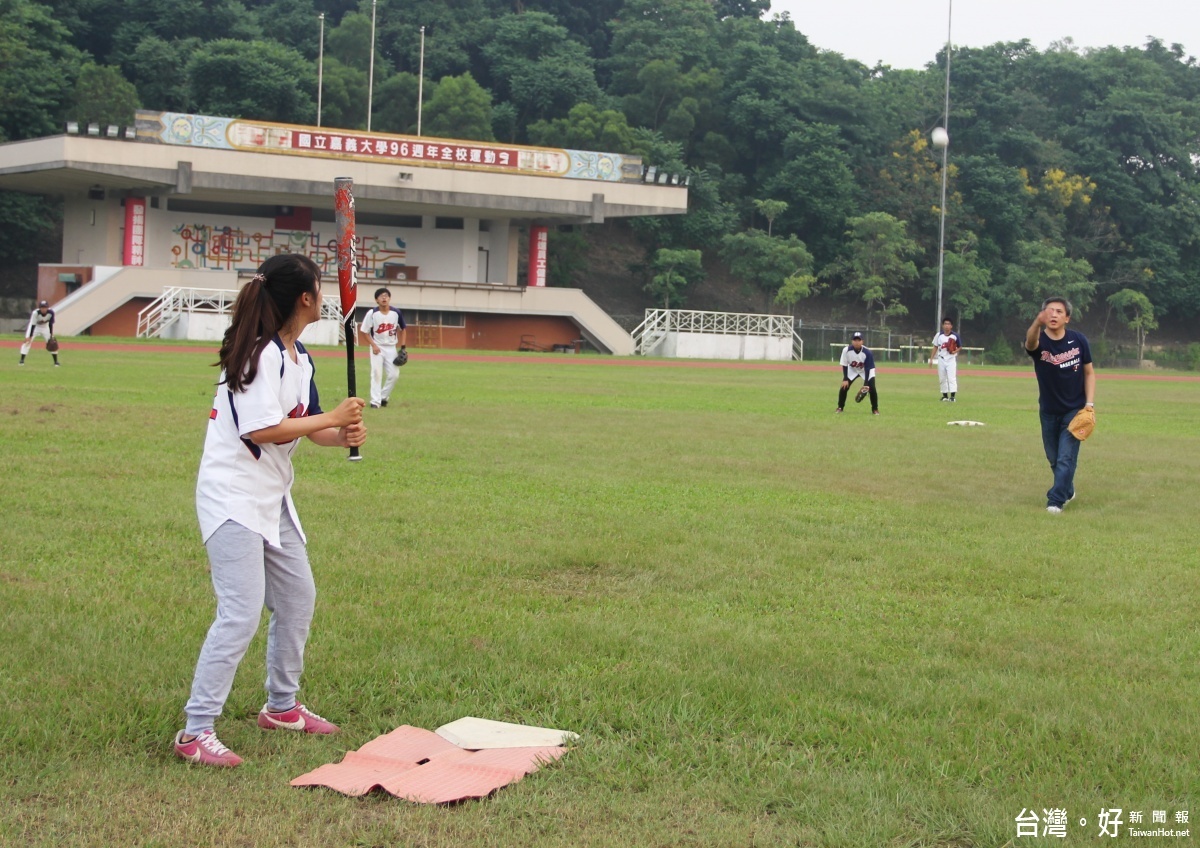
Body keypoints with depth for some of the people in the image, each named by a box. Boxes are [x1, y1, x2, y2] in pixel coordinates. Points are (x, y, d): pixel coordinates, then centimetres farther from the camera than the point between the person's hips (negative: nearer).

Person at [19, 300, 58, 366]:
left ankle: (56, 361, 6)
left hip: (45, 328, 3)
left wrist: (51, 334, -14)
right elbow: (32, 325, -30)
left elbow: (51, 324, -13)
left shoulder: (51, 312, -25)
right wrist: (30, 336, -33)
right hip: (35, 327, -3)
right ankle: (22, 360, -14)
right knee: (27, 341, -18)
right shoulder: (35, 313, -33)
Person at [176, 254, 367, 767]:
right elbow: (262, 430, -25)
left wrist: (342, 436, -9)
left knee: (297, 598, 18)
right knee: (241, 613, -15)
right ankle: (196, 731, -10)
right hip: (233, 496, -10)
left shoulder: (298, 357, 9)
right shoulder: (261, 353, -19)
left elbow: (305, 424, 12)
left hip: (272, 499, 10)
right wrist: (333, 419, -17)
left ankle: (282, 707, 34)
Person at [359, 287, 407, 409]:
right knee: (376, 374, -9)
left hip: (391, 348, 3)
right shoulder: (372, 313, -14)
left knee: (394, 374, -2)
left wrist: (403, 347, -1)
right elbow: (364, 331, -5)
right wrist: (373, 345, -13)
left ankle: (384, 397, 17)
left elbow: (403, 329, 6)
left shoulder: (396, 313, -8)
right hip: (377, 347, -2)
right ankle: (375, 401, -5)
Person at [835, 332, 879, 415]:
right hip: (852, 370, 2)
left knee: (871, 388, -17)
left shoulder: (867, 353, -33)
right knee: (844, 387, -9)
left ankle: (875, 409, 2)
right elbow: (844, 365, -17)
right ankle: (840, 407, 12)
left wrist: (866, 384, -36)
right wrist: (845, 379, -22)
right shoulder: (846, 350, -29)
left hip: (866, 371, -2)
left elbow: (868, 369, -29)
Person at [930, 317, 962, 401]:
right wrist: (931, 358, 7)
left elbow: (959, 346, 6)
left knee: (952, 377, -13)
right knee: (942, 378, 8)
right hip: (941, 359, 4)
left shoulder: (955, 336, -5)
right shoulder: (939, 335, 3)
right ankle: (945, 395, 18)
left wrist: (955, 351, -15)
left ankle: (953, 396, -16)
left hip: (951, 359, -4)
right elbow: (935, 347, 10)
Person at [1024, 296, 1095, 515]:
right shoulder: (1039, 340, -16)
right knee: (1054, 459, 15)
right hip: (1048, 411, 1)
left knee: (1066, 457, -9)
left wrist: (1090, 403, -11)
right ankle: (1067, 491, 38)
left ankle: (1056, 501, -4)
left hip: (1074, 410, -1)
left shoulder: (1078, 340, -11)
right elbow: (1031, 342, -43)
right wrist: (1037, 323, -65)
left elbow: (1089, 372, -1)